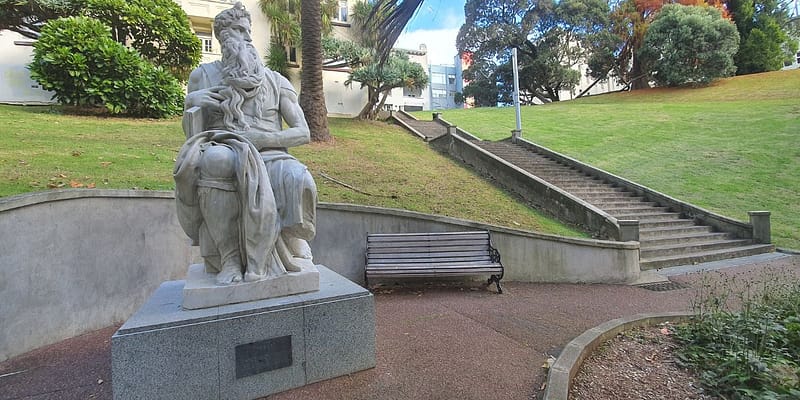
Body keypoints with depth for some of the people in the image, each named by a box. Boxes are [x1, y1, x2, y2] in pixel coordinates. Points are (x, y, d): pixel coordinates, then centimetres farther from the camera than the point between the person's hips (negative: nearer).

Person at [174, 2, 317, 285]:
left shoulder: (276, 81, 13)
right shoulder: (203, 75, 14)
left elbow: (303, 133, 3)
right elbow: (193, 137, 11)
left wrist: (258, 138, -13)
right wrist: (191, 104, -9)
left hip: (270, 157, 0)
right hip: (224, 157, 0)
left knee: (297, 178, -34)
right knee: (215, 159, -37)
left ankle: (260, 262, -19)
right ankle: (230, 258, -24)